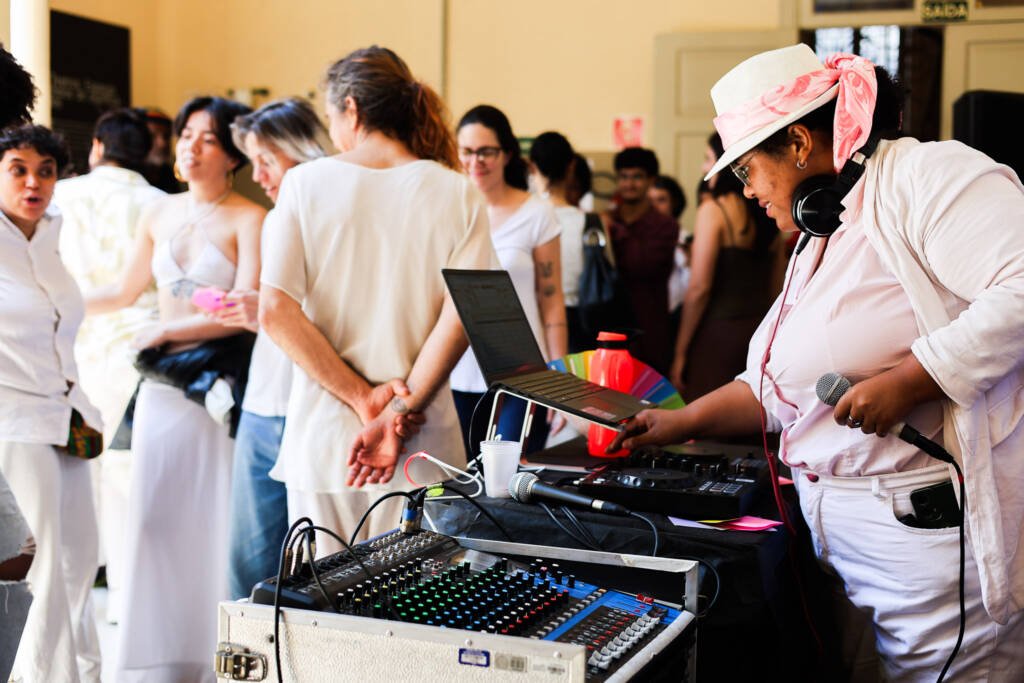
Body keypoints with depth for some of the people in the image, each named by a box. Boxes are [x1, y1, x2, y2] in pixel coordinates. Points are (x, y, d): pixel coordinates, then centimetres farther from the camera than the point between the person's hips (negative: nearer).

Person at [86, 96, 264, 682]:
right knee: (154, 518, 6)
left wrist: (165, 332, -15)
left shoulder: (249, 220, -8)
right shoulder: (159, 214, 10)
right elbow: (124, 293, 22)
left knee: (215, 523, 0)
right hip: (162, 387, 5)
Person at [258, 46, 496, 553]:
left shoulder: (304, 183, -1)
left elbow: (275, 312, -9)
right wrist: (401, 414, -12)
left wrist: (363, 397, -9)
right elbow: (463, 312, -12)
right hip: (420, 447, 0)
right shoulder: (455, 194, -1)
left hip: (322, 435, 0)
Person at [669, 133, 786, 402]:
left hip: (719, 332, -6)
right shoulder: (767, 214, 8)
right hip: (760, 330, 6)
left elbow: (699, 288, -13)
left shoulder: (714, 209, -9)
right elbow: (776, 289, 12)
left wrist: (680, 352, -7)